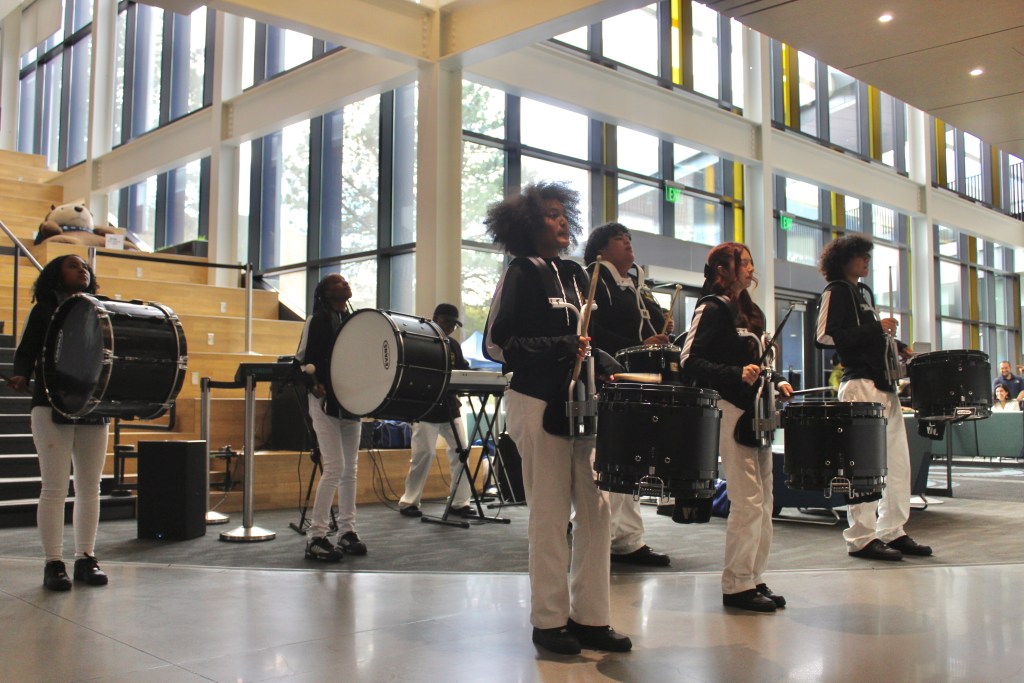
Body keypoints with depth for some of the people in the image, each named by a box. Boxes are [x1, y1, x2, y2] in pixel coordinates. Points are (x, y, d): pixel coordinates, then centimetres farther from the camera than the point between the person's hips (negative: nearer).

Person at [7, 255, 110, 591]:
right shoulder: (43, 312, 6)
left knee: (89, 488, 5)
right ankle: (54, 563, 4)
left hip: (94, 411, 4)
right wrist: (21, 376, -19)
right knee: (55, 488, -4)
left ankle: (86, 558, 14)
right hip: (52, 409, -3)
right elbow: (25, 354, 2)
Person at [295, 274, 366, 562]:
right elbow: (303, 359, -6)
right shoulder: (318, 321, -2)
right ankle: (316, 537, -5)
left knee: (350, 469, 8)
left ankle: (347, 532, 16)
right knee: (334, 468, -12)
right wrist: (314, 384, -22)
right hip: (325, 402, -6)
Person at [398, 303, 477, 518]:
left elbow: (463, 371, 12)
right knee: (424, 454, -2)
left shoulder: (454, 345, 15)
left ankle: (460, 502, 10)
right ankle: (408, 502, 12)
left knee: (461, 451, 2)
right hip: (426, 409, -6)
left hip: (450, 407, 6)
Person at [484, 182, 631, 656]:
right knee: (551, 514, -2)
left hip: (581, 404, 6)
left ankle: (591, 617, 14)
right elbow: (498, 344, -10)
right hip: (539, 403, -6)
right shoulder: (521, 274, -3)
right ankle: (549, 621, 12)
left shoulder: (576, 275, 16)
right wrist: (562, 348, -18)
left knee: (595, 509, 4)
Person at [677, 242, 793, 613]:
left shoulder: (749, 312, 19)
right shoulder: (713, 308, -6)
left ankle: (754, 578, 19)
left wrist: (776, 381, 9)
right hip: (730, 411, -9)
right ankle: (736, 585, 1)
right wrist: (737, 374, -24)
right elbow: (689, 361, -16)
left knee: (764, 500, 10)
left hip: (756, 412, 9)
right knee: (747, 500, -9)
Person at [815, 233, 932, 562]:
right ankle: (862, 538, -2)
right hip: (860, 384, -9)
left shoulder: (865, 292, 22)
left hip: (883, 384, 9)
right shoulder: (836, 291, -4)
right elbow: (826, 335, -16)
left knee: (898, 460, 10)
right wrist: (877, 328, -15)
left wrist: (898, 346, 13)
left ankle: (893, 531, 18)